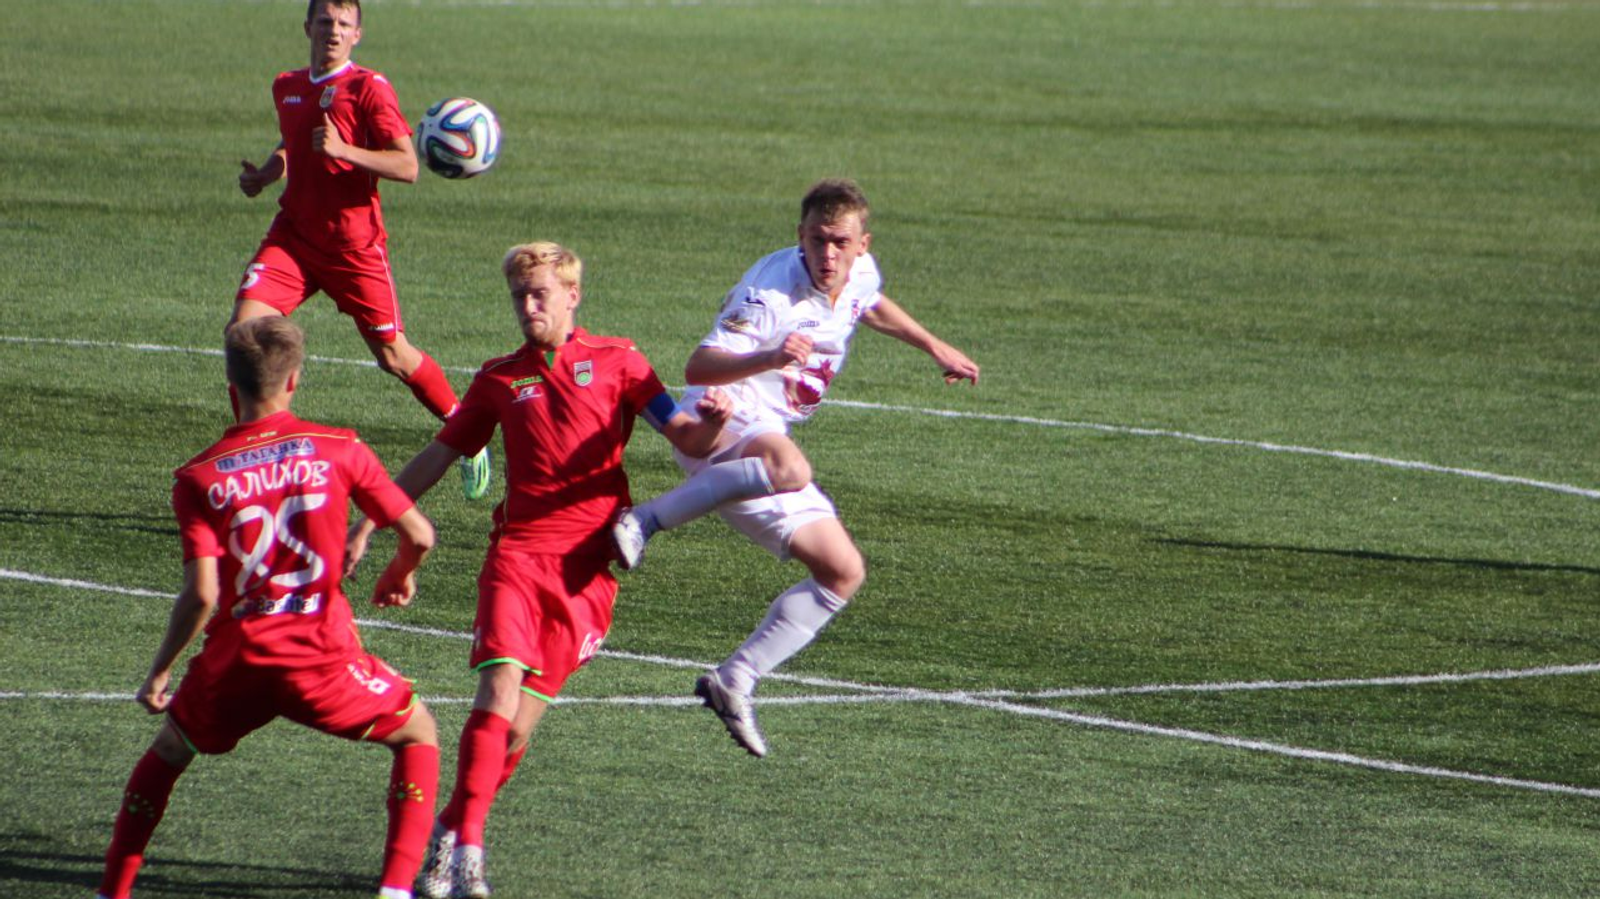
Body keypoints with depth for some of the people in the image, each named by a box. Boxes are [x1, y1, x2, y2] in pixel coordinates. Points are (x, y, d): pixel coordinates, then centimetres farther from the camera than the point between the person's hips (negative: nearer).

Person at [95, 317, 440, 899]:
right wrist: (400, 577, 25)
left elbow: (201, 595, -8)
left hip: (236, 662, 1)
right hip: (323, 655, -1)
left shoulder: (199, 478, 0)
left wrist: (158, 674, 4)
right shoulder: (339, 450, 0)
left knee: (166, 752, 29)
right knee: (417, 734, 22)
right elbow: (418, 535, 2)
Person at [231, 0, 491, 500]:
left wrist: (343, 150, -28)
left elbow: (407, 166, -16)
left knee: (393, 355, 2)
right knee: (243, 325, -15)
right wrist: (264, 174, 10)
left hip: (354, 243, -5)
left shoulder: (368, 88, -8)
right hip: (294, 235, 5)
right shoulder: (286, 88, 11)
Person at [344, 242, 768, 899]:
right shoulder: (499, 378, 15)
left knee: (519, 724, -2)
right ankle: (467, 846, -20)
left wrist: (710, 422, -22)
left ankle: (449, 829, 14)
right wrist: (368, 524, 18)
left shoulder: (615, 361, 9)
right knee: (499, 691, -19)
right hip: (516, 554, 1)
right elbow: (438, 456, 22)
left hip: (585, 570, -1)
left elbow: (687, 442, 2)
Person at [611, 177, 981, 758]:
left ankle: (735, 681, 13)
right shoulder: (771, 292, -22)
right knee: (788, 467, -43)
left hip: (768, 440, 9)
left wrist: (935, 348, 38)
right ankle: (644, 521, -35)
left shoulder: (861, 275, 4)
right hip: (721, 428, -9)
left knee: (842, 573, 9)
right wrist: (770, 357, -49)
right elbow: (697, 368, -33)